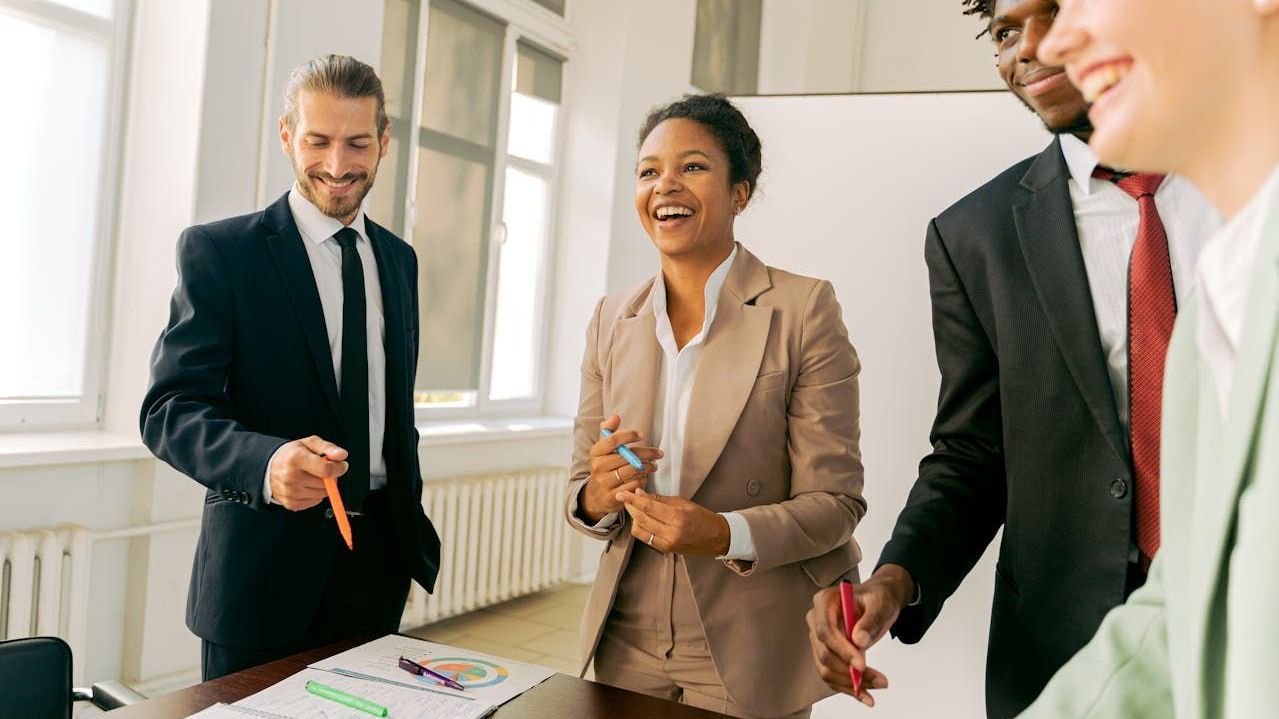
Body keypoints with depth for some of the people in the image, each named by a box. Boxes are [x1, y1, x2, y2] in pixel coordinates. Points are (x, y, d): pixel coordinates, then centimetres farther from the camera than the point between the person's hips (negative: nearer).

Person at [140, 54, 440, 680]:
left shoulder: (399, 258, 10)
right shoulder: (218, 251, -7)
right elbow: (169, 409, -14)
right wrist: (267, 463, -33)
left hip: (380, 558, 5)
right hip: (264, 564, -4)